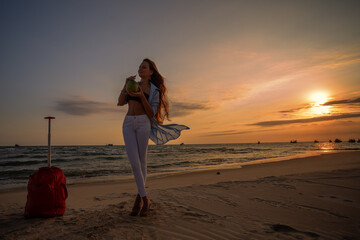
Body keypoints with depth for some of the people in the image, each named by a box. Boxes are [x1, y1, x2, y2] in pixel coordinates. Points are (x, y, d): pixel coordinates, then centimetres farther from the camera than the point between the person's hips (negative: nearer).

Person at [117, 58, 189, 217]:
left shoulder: (154, 90, 6)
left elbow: (152, 114, -2)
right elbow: (120, 103, 10)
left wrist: (142, 96, -14)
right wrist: (125, 85, -1)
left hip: (143, 123, -3)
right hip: (128, 124, 3)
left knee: (142, 161, 0)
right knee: (134, 162, -9)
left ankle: (139, 197, 16)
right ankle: (145, 199, 0)